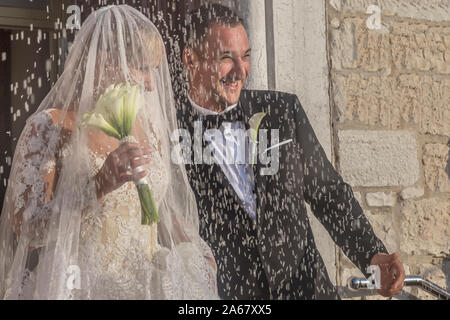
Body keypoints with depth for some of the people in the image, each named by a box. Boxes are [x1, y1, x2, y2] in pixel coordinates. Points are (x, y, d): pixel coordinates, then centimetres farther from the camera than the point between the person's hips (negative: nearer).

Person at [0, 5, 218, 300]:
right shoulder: (49, 128, -8)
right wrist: (103, 183, -24)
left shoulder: (149, 124, 7)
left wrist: (193, 251, 1)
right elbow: (25, 228, -14)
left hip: (147, 283, 5)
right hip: (77, 286, -5)